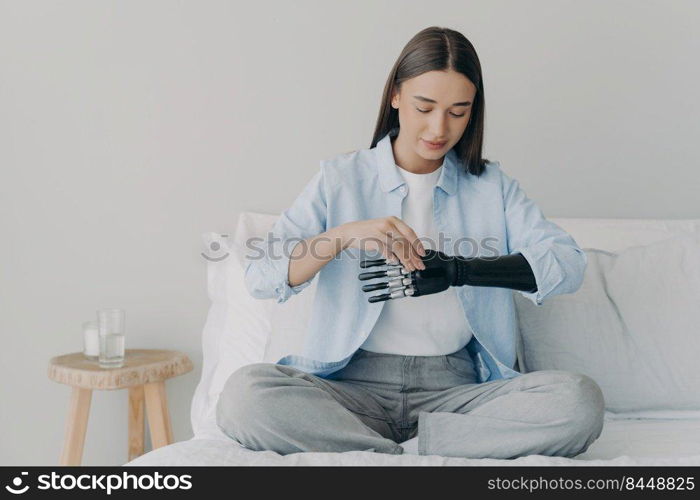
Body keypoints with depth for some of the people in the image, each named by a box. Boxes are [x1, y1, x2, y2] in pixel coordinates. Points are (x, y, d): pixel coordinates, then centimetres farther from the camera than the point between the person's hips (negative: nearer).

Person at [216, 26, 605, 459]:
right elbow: (261, 277, -3)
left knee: (580, 400, -27)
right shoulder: (340, 179, 8)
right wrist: (345, 236, -20)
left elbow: (569, 264, -2)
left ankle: (391, 456, -21)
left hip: (455, 388, 1)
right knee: (244, 394, -30)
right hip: (356, 387, 0)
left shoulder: (491, 185, 13)